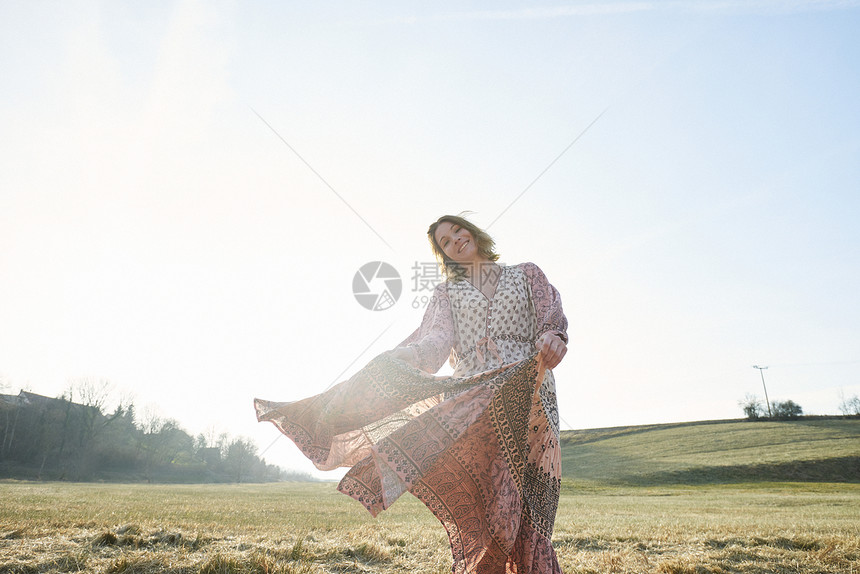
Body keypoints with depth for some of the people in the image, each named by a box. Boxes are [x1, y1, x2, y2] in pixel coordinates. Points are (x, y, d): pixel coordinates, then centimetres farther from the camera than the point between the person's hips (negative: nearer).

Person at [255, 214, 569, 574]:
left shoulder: (527, 274, 19)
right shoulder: (447, 292, 19)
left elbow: (551, 315, 2)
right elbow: (436, 341, 2)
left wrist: (552, 336, -23)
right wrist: (398, 358, -19)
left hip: (528, 395, 0)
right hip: (470, 401, 1)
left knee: (520, 510, -8)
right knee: (473, 508, -6)